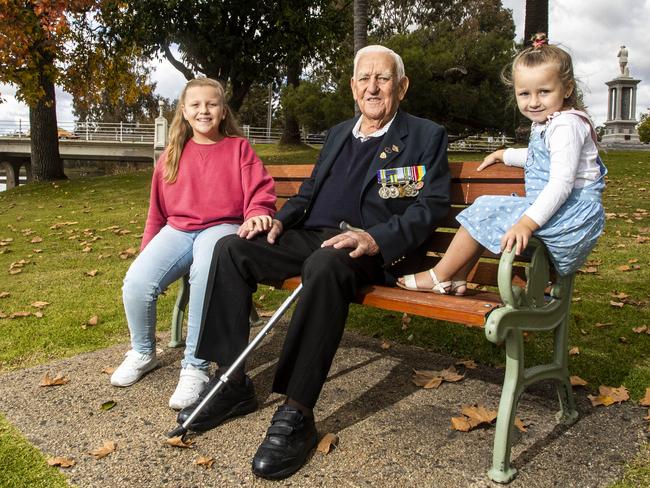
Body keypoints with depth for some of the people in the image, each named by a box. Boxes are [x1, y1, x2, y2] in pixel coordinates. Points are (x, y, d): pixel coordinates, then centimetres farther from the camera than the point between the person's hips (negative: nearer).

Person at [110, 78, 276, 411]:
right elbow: (157, 211, 21)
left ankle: (195, 367, -24)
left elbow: (259, 191, 0)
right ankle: (142, 353, 9)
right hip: (177, 230, 4)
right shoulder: (172, 155, 18)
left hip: (222, 228, -3)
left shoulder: (238, 147, 9)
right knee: (136, 283, -23)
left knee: (208, 274, -39)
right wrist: (147, 255, 19)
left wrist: (257, 215, -24)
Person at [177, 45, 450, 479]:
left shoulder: (426, 136, 7)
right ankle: (233, 385, -8)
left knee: (325, 265, -39)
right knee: (230, 250, -13)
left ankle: (297, 414, -30)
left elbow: (432, 207, -5)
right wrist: (280, 219, 5)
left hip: (375, 250, -6)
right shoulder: (339, 134, 26)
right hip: (310, 236, 7)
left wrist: (376, 239, -22)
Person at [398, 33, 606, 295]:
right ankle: (457, 278, 7)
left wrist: (527, 222, -37)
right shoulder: (546, 124, 13)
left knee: (485, 212, -13)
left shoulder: (566, 125, -19)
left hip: (570, 213, -10)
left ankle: (438, 277, -1)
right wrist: (504, 155, 33)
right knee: (485, 213, 10)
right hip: (549, 208, 10)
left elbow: (561, 183, -29)